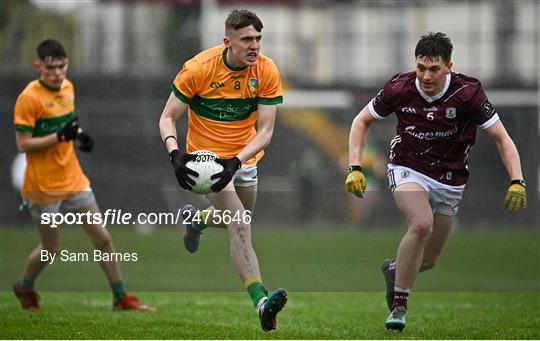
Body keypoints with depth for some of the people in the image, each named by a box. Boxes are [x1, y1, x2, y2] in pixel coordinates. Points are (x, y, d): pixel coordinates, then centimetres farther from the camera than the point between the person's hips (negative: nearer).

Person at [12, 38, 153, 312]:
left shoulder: (68, 87, 6)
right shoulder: (29, 98, -17)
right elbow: (23, 144, -19)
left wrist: (80, 135, 1)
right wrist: (60, 136, -28)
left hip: (73, 179, 6)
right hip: (43, 185, -6)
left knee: (102, 239, 4)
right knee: (51, 249, 5)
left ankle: (121, 298, 13)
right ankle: (25, 289, 33)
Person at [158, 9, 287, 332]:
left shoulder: (267, 71, -14)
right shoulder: (198, 68, -20)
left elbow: (265, 130, -13)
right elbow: (168, 117, -12)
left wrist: (236, 160, -29)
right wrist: (175, 154, -30)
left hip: (244, 158, 5)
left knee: (240, 224, 21)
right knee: (240, 227, -21)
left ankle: (196, 218, 52)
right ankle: (261, 301, -28)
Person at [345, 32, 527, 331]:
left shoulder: (468, 92, -19)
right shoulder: (399, 88, -16)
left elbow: (501, 138, -13)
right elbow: (362, 121, 0)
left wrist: (517, 181, -26)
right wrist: (354, 168, -10)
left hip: (449, 180, 2)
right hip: (407, 170, -2)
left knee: (428, 259, 9)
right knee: (421, 224, -32)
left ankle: (394, 270, 45)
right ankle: (399, 304, -20)